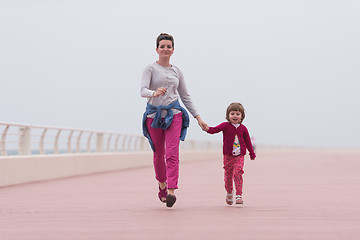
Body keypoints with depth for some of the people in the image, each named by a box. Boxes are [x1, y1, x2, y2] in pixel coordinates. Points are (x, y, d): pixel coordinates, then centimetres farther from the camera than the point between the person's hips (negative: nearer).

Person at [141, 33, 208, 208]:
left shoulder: (176, 71, 12)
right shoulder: (150, 69, 0)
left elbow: (185, 96, 18)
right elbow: (143, 91, -15)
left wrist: (198, 118, 16)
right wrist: (154, 93, -38)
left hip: (173, 114, 1)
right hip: (154, 115, -1)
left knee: (172, 154, -15)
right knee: (158, 154, 10)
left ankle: (171, 191, -22)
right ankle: (162, 185, 36)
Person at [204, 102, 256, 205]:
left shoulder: (243, 128, 3)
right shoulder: (225, 126, -3)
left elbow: (248, 141, 13)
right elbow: (215, 129, -18)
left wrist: (252, 153, 20)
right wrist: (207, 129, -40)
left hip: (239, 156, 0)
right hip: (228, 156, 0)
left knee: (237, 173, -17)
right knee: (228, 175, 9)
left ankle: (239, 195, -13)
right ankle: (229, 193, 34)